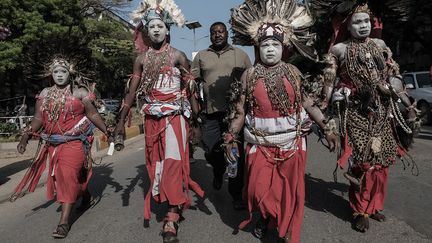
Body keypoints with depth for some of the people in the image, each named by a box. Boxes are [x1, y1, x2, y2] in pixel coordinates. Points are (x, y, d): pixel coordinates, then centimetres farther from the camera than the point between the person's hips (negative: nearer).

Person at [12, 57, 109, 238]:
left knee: (68, 174, -13)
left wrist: (107, 132, -13)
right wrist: (25, 137, -5)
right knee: (60, 175, 13)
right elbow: (38, 119, 7)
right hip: (53, 143, 5)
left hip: (75, 141, -5)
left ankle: (65, 220, -8)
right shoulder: (45, 93, 10)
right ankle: (86, 195, 40)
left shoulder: (80, 92, -1)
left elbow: (93, 114, -4)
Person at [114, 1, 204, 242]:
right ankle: (171, 205, 30)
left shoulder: (178, 55, -1)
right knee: (156, 162, 10)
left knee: (173, 161, -10)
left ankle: (172, 218, -3)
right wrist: (121, 121, 5)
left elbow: (191, 89, -1)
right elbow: (132, 91, 8)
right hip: (152, 118, 4)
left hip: (175, 116, -4)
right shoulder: (142, 59, 8)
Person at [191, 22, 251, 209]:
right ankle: (218, 172, 37)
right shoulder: (201, 56, 13)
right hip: (211, 112, 1)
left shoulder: (240, 55, 12)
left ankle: (236, 194, 14)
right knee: (211, 151, 1)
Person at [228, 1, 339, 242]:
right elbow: (240, 110, 2)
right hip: (261, 143, -1)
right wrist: (231, 138, -1)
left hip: (292, 141, 1)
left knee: (291, 188, 9)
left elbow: (309, 103, 6)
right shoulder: (249, 75, 0)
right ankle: (264, 217, 36)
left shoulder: (293, 72, 2)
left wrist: (327, 128, 3)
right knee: (260, 189, 2)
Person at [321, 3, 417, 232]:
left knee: (381, 160, 10)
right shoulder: (339, 49, -1)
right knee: (361, 163, -2)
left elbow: (394, 75, 15)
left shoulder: (379, 45, 12)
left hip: (382, 112, 5)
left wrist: (408, 104, 13)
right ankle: (361, 210, 15)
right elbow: (329, 84, -3)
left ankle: (374, 205, 29)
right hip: (356, 113, -4)